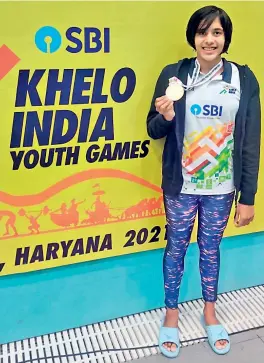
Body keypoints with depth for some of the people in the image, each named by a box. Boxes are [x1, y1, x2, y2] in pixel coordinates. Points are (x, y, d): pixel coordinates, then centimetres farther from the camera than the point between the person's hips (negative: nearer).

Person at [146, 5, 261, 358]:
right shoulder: (174, 74, -6)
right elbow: (154, 131, 1)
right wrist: (166, 117, -23)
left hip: (222, 188, 1)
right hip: (181, 186, 0)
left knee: (210, 249, 17)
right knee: (176, 247, 13)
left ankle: (210, 311, 40)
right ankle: (171, 314, 35)